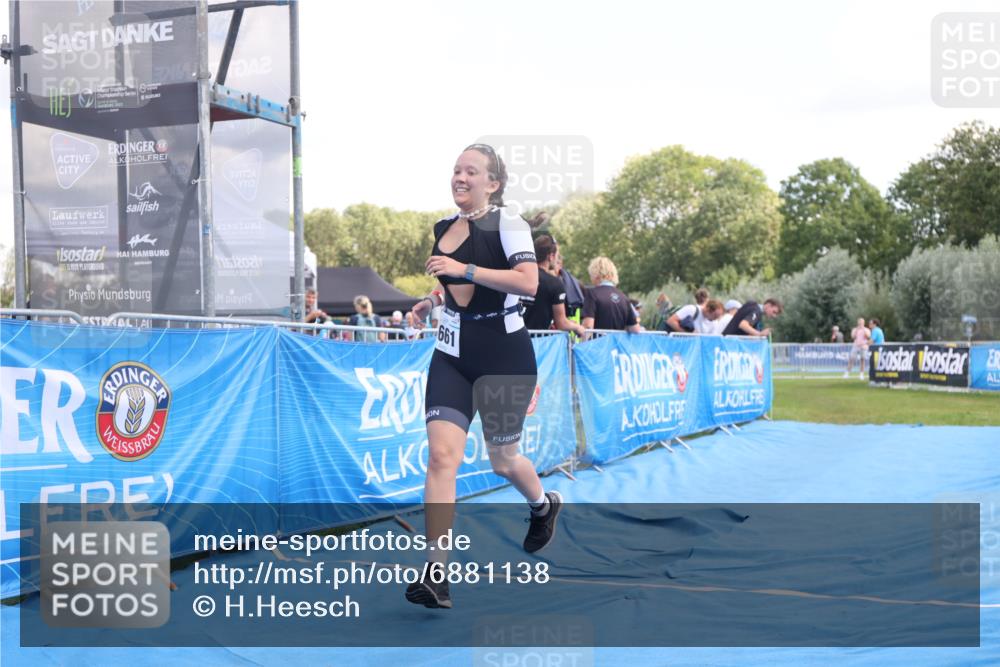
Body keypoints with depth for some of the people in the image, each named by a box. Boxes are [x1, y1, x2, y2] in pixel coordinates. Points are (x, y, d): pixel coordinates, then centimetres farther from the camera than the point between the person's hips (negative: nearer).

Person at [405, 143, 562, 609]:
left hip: (505, 358, -5)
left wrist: (465, 270, -29)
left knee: (502, 461, 11)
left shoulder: (507, 223, -10)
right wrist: (434, 301, 10)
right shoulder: (442, 228, 10)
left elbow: (528, 282, -27)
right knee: (441, 455, -12)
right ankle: (436, 575, -11)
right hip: (452, 355, 5)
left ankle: (544, 505, 47)